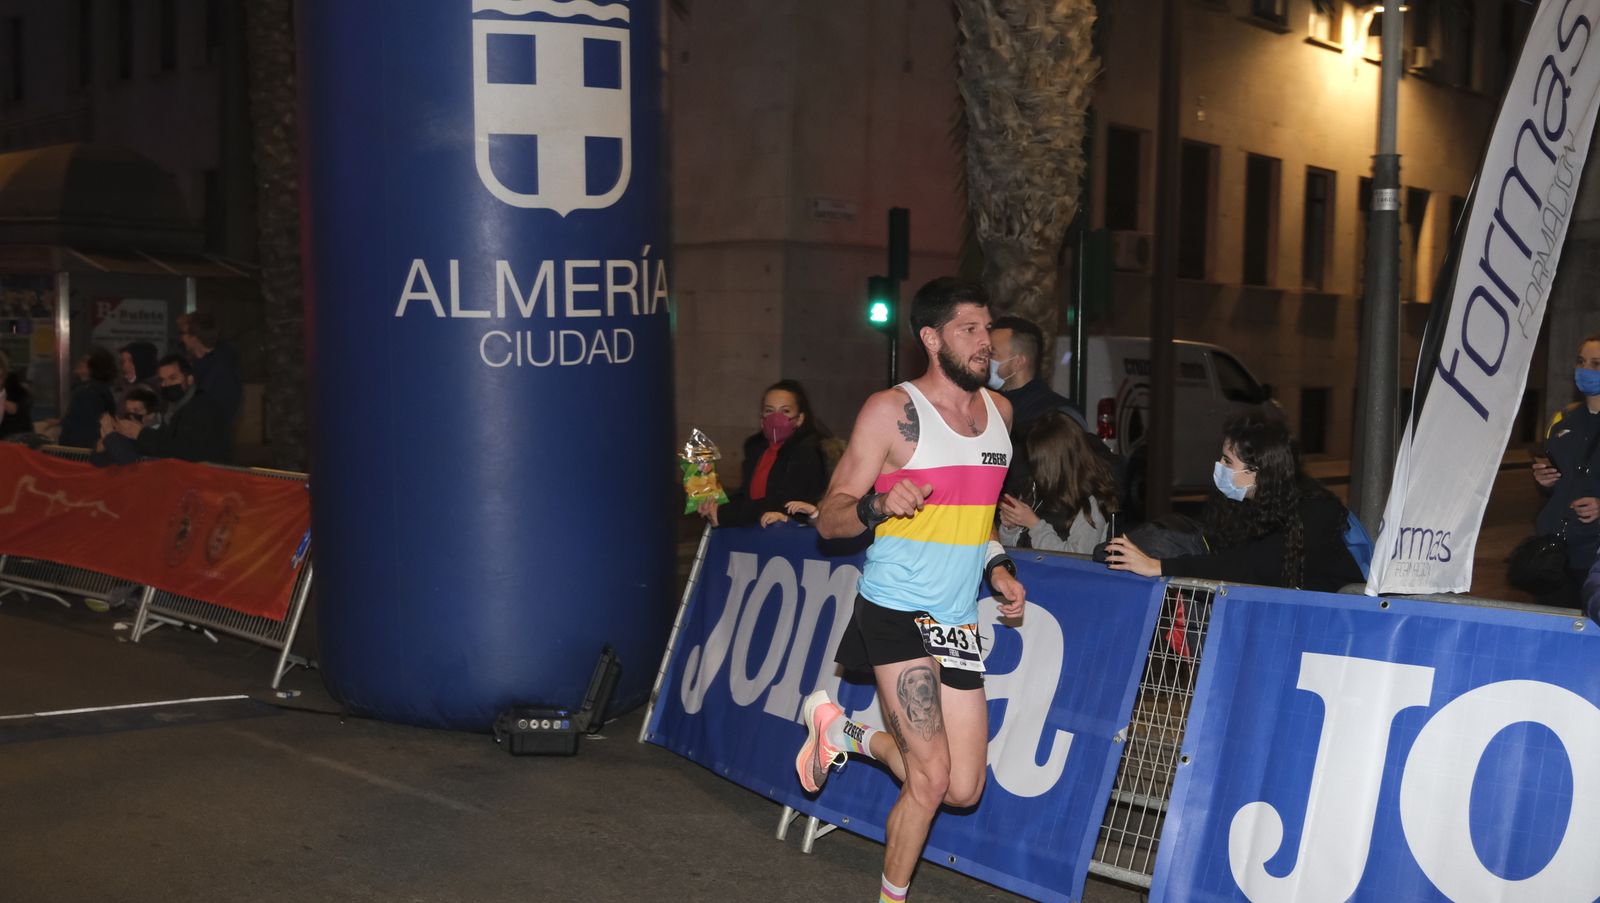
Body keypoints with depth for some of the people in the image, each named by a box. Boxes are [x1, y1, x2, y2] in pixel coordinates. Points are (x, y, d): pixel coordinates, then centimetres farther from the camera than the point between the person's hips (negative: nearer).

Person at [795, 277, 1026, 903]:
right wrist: (878, 505, -28)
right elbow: (830, 520, -7)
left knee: (963, 790, 6)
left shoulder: (998, 410, 12)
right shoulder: (892, 411, -8)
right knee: (932, 779, -9)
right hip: (898, 611, -6)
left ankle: (845, 732, 28)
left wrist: (996, 566, 9)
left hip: (959, 622, 7)